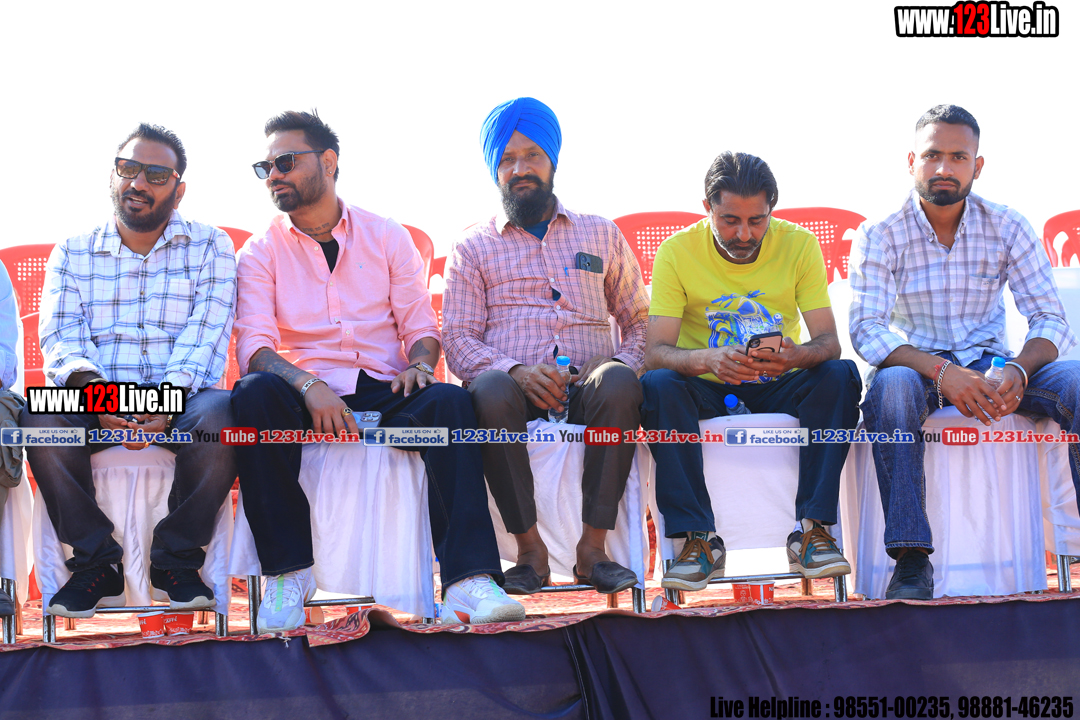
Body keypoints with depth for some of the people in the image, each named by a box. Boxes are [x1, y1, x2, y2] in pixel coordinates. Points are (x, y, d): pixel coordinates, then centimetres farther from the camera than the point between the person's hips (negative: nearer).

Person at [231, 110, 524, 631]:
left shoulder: (386, 237, 14)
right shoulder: (261, 253, 9)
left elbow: (421, 325, 12)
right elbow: (254, 346, -5)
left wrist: (419, 363, -13)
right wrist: (310, 386, -25)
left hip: (384, 392, 1)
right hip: (303, 394, 0)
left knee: (448, 401, -31)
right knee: (253, 393, -34)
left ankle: (469, 579, -39)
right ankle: (287, 571, -26)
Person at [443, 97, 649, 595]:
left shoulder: (601, 235, 23)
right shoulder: (473, 247, 18)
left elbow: (639, 321, 21)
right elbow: (459, 340, 7)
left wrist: (624, 364, -3)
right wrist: (515, 370, -14)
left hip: (585, 391, 1)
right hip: (517, 392, -1)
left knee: (618, 383, -35)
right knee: (490, 389, -37)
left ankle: (592, 546, -29)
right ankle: (530, 549, -26)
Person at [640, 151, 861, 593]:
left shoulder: (799, 245, -7)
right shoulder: (677, 252, -11)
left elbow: (828, 341, -12)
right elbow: (655, 352, -18)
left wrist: (797, 356, -36)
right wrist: (707, 361, -41)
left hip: (778, 388, 1)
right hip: (707, 391, -1)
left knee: (840, 375, -28)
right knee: (657, 385, -33)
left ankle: (811, 531, -27)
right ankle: (699, 540, -30)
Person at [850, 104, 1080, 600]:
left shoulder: (1008, 229, 2)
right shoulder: (879, 237, -4)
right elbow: (866, 330, -15)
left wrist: (1017, 371, -26)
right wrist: (940, 371, -32)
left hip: (991, 368, 2)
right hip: (918, 368, -2)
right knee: (890, 386, -38)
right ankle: (911, 561, -36)